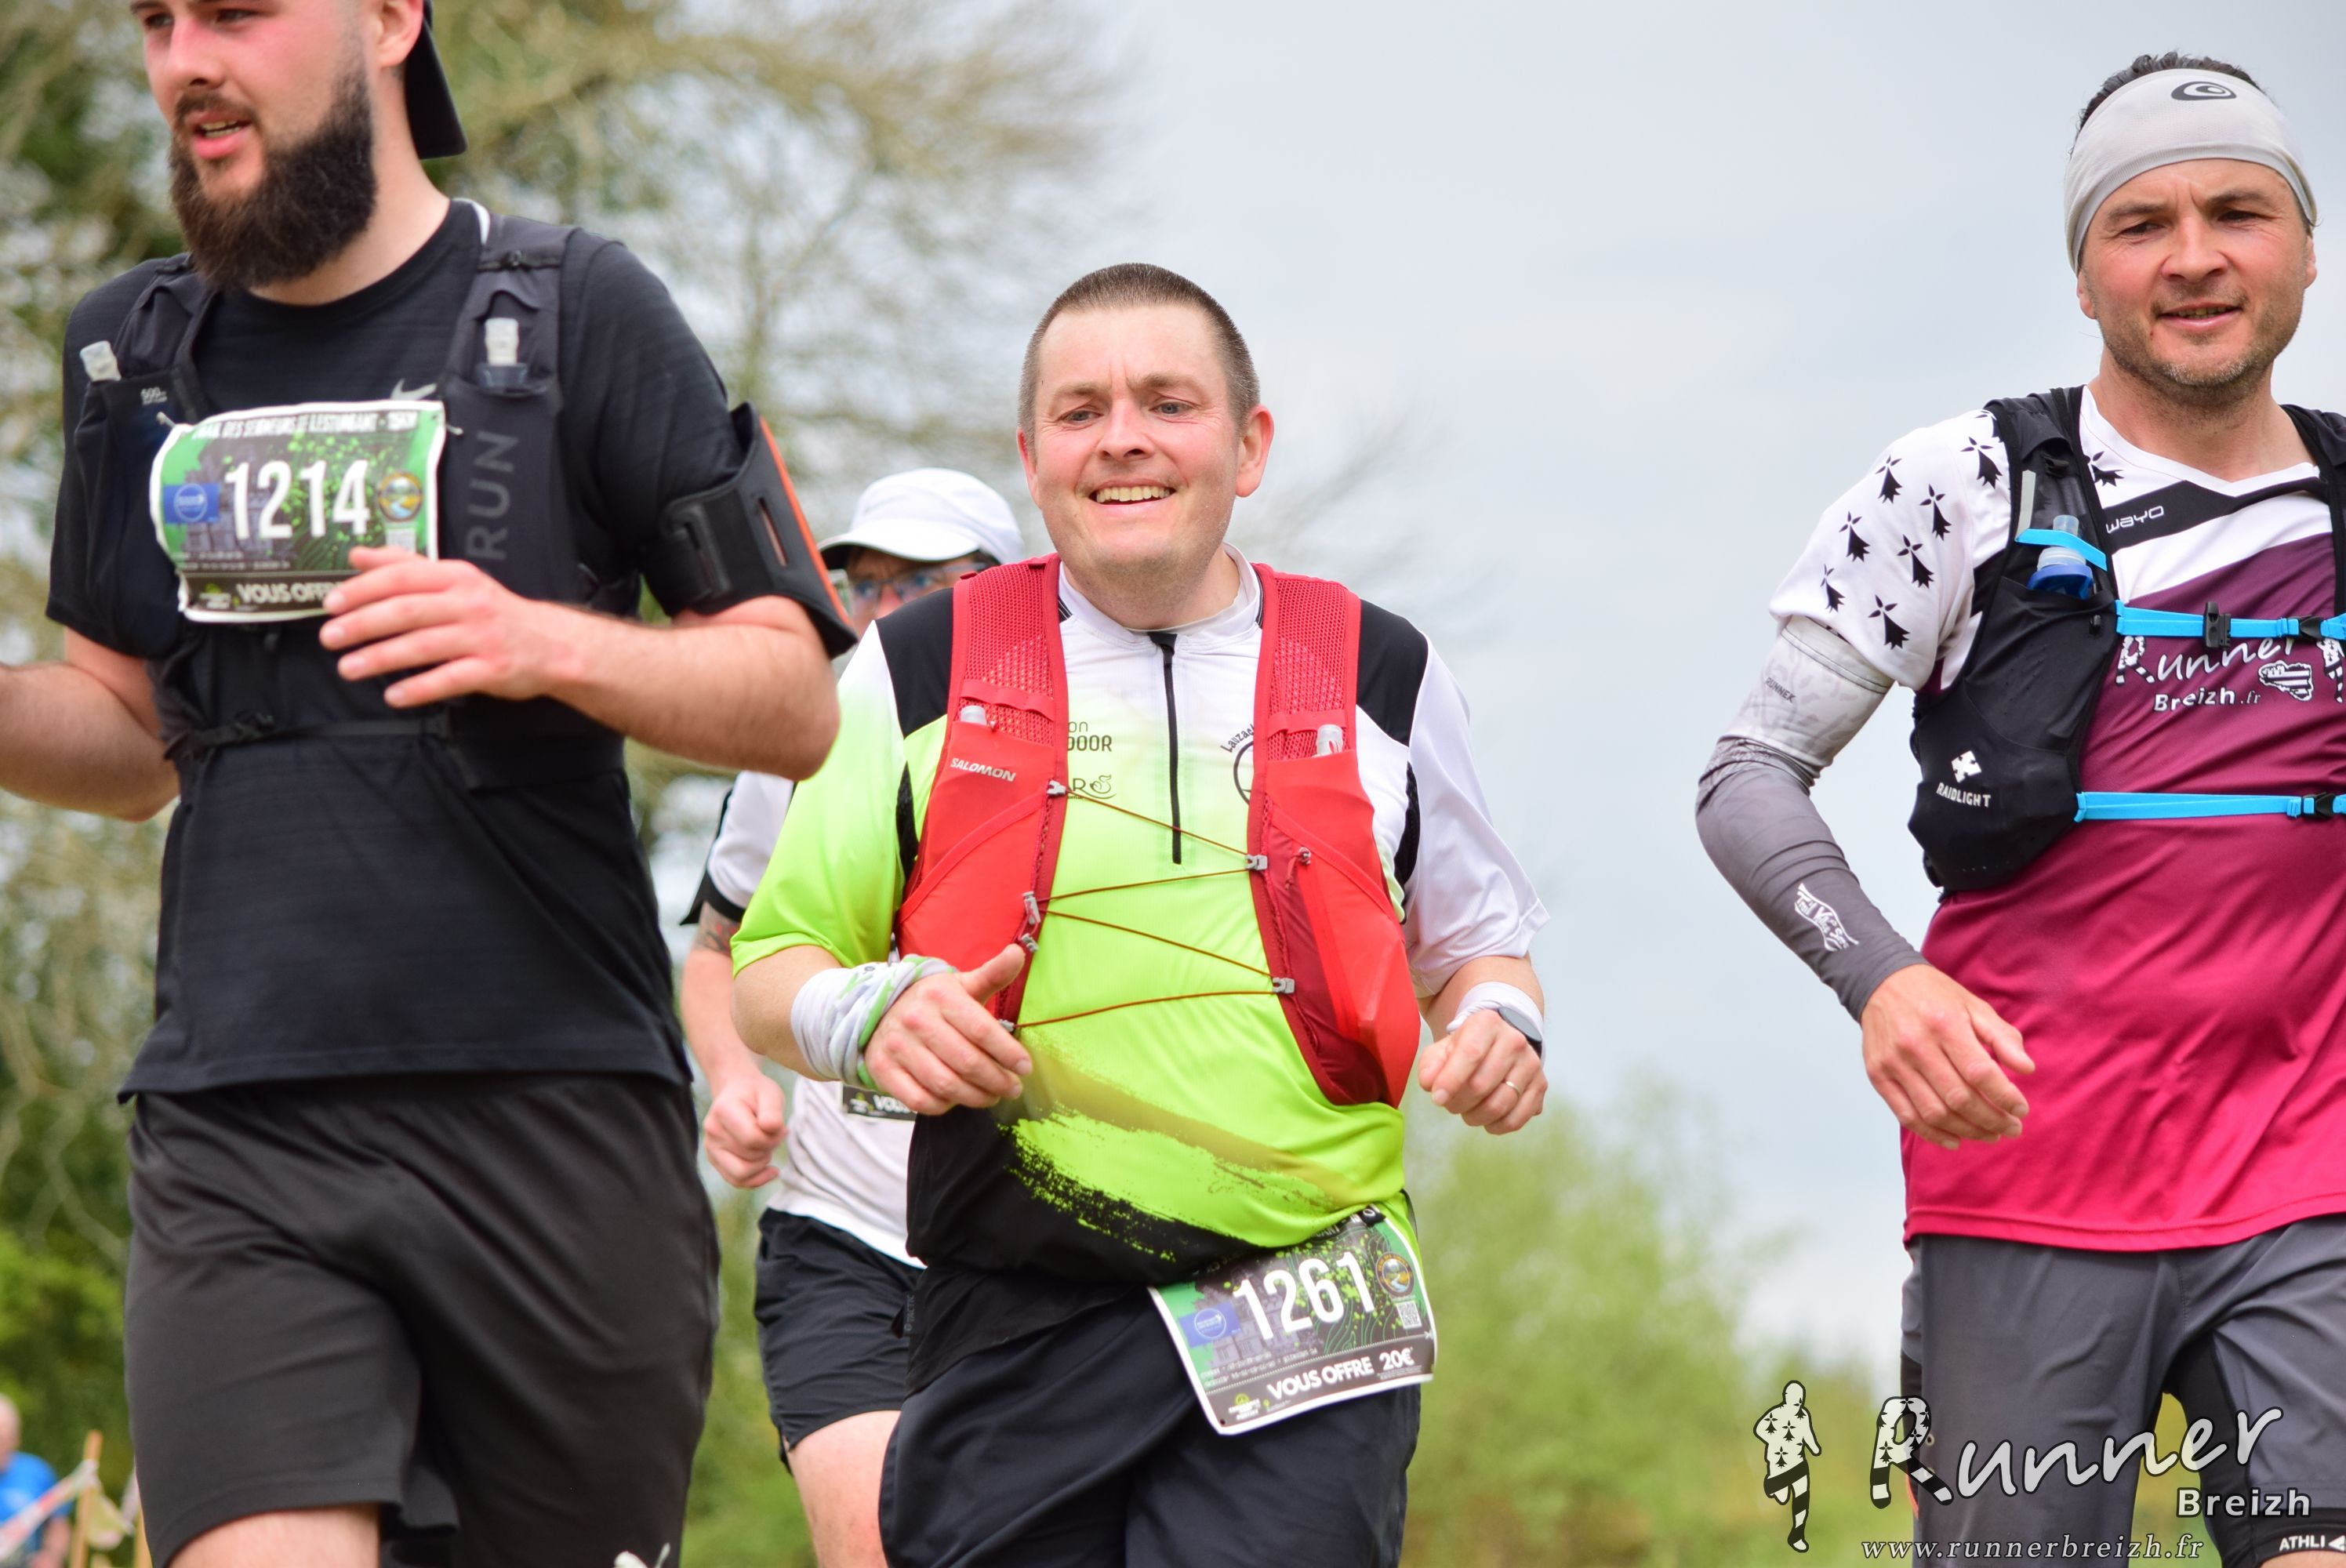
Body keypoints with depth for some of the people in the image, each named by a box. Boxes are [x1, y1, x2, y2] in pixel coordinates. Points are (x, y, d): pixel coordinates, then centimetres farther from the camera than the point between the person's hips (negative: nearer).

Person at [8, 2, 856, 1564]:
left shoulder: (575, 313, 3)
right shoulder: (133, 353, 15)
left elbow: (795, 701, 2)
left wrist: (545, 643, -15)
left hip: (550, 1122, -2)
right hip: (238, 1129, 2)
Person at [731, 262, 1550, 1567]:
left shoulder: (1380, 675, 12)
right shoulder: (917, 672, 9)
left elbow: (1472, 944, 22)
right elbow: (770, 971, 12)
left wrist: (1497, 1022, 0)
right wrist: (867, 1014, -10)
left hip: (1307, 1341, -1)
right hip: (1015, 1330, 1)